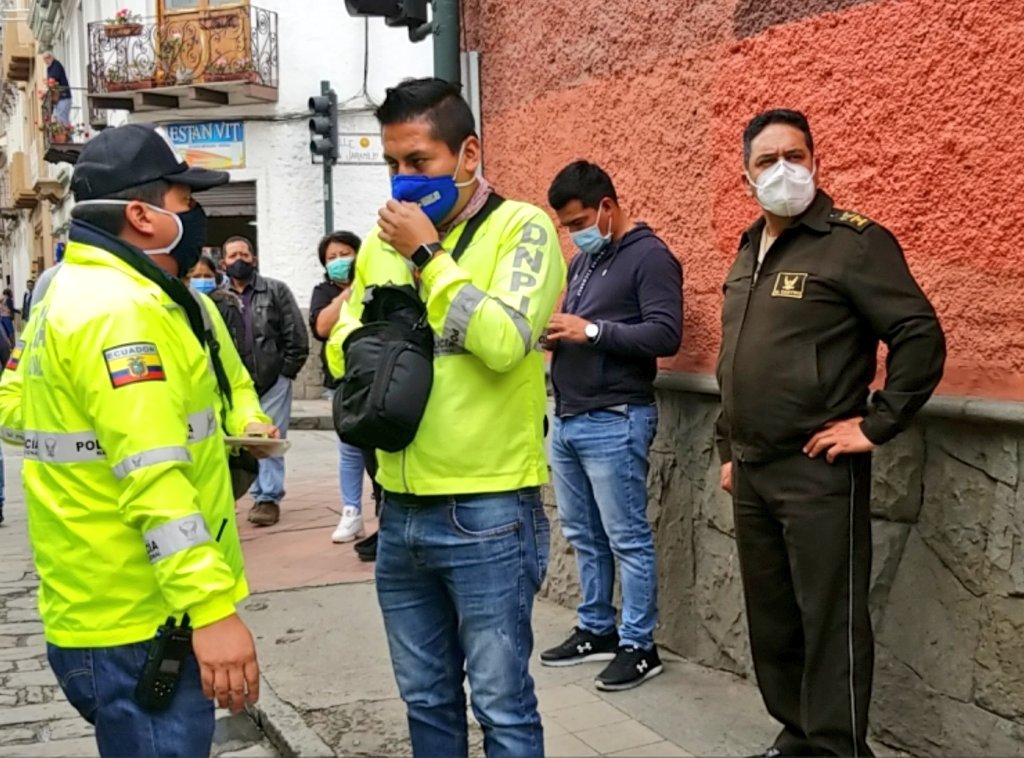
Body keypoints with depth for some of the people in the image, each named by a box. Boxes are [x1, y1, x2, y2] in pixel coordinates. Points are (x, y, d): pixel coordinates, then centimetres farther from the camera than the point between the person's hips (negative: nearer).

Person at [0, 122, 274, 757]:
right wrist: (212, 608, -31)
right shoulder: (121, 308, -20)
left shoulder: (71, 292, 13)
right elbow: (154, 480, -28)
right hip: (137, 620, -10)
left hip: (112, 605, 10)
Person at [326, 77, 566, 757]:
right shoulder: (382, 238, 10)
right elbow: (339, 351, 15)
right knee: (425, 700, 18)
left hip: (488, 513, -6)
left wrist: (428, 255, -15)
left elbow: (504, 341, -22)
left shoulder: (522, 227, -8)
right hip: (401, 509, 6)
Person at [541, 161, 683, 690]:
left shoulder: (649, 257, -8)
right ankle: (596, 629, 27)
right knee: (583, 536, 14)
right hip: (567, 419, 9)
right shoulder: (584, 260, 18)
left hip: (614, 422, -9)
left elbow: (666, 335, -18)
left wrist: (591, 331, -21)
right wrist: (554, 330, 2)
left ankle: (639, 646, 8)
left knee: (627, 539, -1)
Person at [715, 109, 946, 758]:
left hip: (818, 472, -8)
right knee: (771, 621, 16)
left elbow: (922, 338, -13)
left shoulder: (855, 242, -9)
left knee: (830, 624, 0)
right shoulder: (749, 251, 15)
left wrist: (877, 425, -14)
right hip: (752, 472, 8)